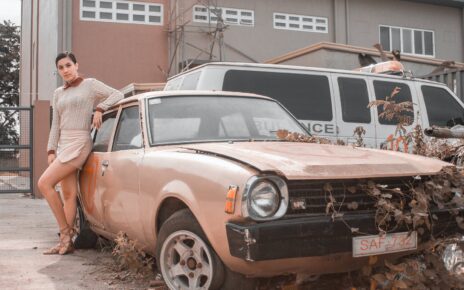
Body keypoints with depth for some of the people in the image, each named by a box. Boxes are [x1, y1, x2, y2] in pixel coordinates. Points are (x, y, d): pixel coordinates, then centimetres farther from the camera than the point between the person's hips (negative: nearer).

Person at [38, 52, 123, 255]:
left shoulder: (90, 84, 2)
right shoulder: (58, 93, 18)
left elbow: (117, 95, -5)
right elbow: (56, 125, 16)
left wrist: (99, 109, -18)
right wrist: (51, 151, 7)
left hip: (78, 144, -6)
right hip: (64, 146, 6)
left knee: (44, 183, -14)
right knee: (69, 194, 4)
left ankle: (65, 230, -4)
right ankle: (66, 241, 5)